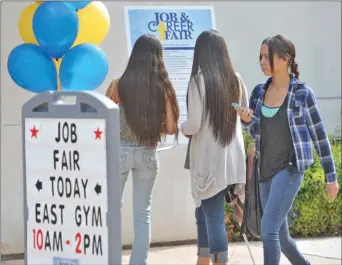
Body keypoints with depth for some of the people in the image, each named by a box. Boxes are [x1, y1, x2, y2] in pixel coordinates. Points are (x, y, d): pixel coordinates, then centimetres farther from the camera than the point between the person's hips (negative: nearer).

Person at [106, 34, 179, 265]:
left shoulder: (119, 85, -8)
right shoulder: (163, 87, -5)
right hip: (148, 154, 1)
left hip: (119, 152, -1)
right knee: (143, 215, 10)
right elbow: (171, 128, -3)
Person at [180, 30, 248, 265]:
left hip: (209, 159, -6)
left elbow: (194, 124, -15)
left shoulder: (199, 80, -12)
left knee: (213, 217, -1)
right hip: (231, 156, 6)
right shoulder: (235, 79, 4)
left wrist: (182, 128, 6)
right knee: (204, 213, 19)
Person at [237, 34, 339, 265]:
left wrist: (331, 176, -1)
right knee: (280, 234, 12)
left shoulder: (303, 93, -8)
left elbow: (319, 135, -3)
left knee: (269, 230, -16)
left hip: (290, 168, -6)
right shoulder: (259, 92, 6)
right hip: (266, 170, 6)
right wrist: (247, 120, -8)